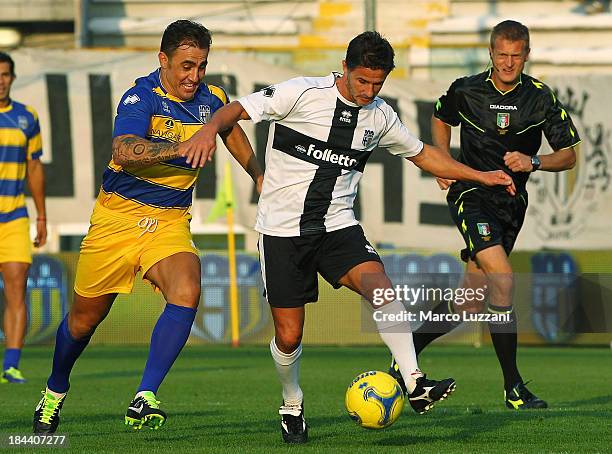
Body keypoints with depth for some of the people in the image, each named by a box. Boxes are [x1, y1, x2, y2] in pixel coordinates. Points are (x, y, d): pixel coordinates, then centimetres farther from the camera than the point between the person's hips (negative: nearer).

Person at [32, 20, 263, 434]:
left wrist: (259, 176, 30)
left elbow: (232, 132, 26)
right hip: (119, 215, -3)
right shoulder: (142, 97, -17)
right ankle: (55, 392, 38)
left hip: (171, 221, 3)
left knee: (187, 293, -27)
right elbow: (124, 151, -35)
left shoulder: (212, 100, 1)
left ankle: (145, 399, -27)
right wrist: (182, 146, -46)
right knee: (86, 316, 9)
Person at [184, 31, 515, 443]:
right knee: (289, 336, -2)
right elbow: (239, 109, -11)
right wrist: (212, 128, -33)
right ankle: (292, 406, 27)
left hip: (337, 225, 3)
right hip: (282, 228, -3)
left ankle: (416, 387, -31)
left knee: (379, 285, -26)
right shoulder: (302, 93, -9)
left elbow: (422, 154, 22)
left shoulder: (380, 116, 6)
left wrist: (480, 176, 19)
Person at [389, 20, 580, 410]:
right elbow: (441, 119, 20)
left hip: (512, 202, 3)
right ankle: (514, 388, -19)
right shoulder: (465, 91, -3)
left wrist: (533, 162, -17)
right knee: (503, 278, -23)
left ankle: (409, 350, 28)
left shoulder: (540, 97, -2)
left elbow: (568, 156, 2)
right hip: (472, 193, -3)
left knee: (470, 303, 4)